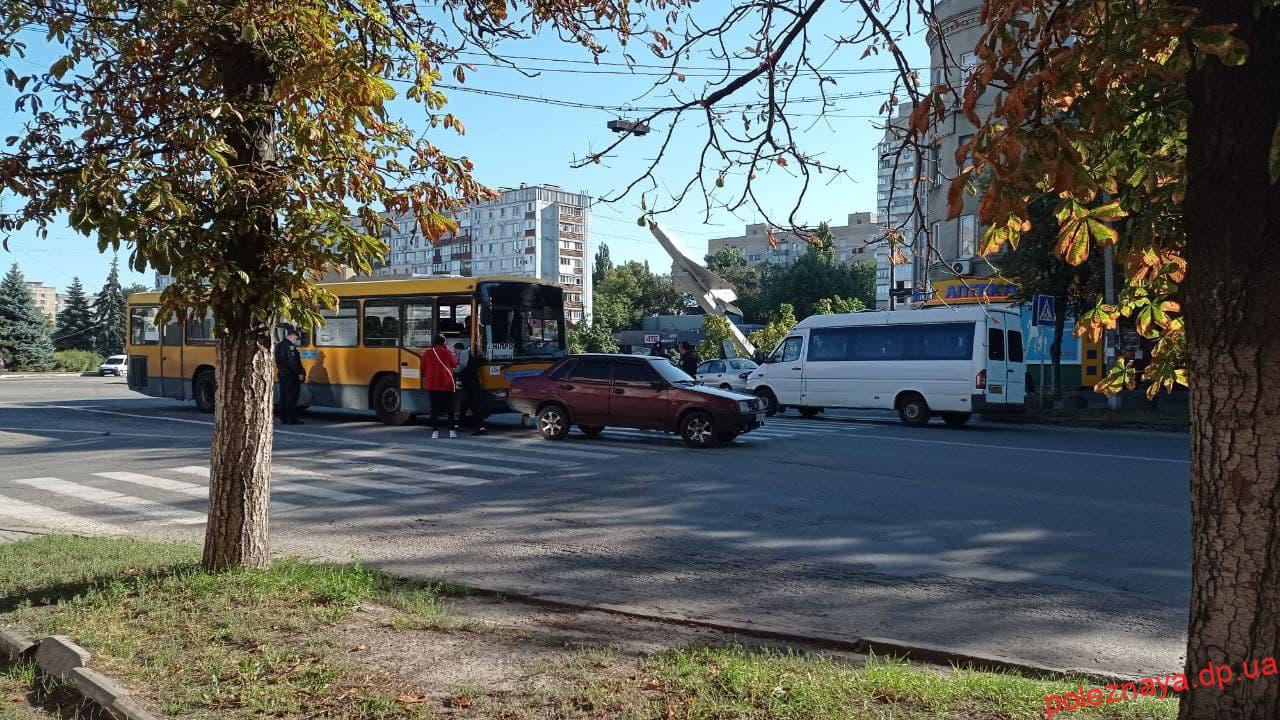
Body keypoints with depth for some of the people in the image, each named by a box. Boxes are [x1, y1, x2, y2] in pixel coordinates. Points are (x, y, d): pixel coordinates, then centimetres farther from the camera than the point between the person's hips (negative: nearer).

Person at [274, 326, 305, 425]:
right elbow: (293, 361, -21)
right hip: (291, 375, -9)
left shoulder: (279, 346, 16)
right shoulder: (290, 346, -14)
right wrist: (300, 373, -18)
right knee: (292, 397, -7)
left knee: (283, 397, 11)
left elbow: (278, 361, 19)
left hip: (281, 373, 9)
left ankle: (283, 418, 14)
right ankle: (291, 419, -7)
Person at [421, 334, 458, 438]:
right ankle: (452, 430, 5)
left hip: (432, 384, 1)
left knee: (434, 408, 5)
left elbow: (422, 368, 6)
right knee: (450, 408, 7)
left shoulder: (427, 353, 1)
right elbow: (454, 364, 4)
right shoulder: (446, 351, -4)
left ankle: (435, 431, 0)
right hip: (446, 384, -1)